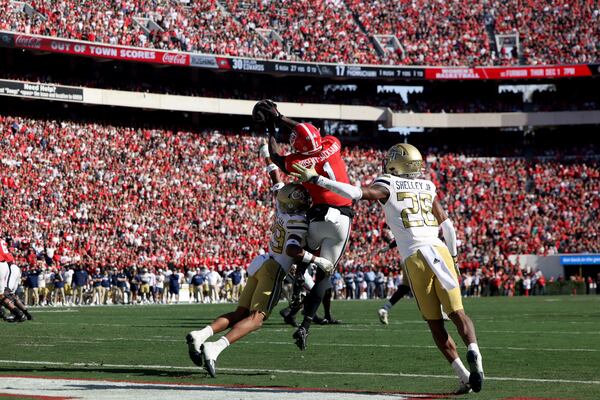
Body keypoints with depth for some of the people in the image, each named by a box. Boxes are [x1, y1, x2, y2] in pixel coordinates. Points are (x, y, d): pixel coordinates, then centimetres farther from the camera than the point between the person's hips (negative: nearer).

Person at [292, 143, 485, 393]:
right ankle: (472, 350, -28)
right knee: (457, 313, 1)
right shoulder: (427, 187, 19)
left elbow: (357, 194, -10)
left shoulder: (387, 186, 6)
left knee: (435, 323, 4)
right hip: (440, 251, 3)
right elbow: (447, 226, 20)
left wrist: (316, 179, -4)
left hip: (416, 258, -3)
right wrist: (452, 256, 33)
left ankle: (464, 375, -4)